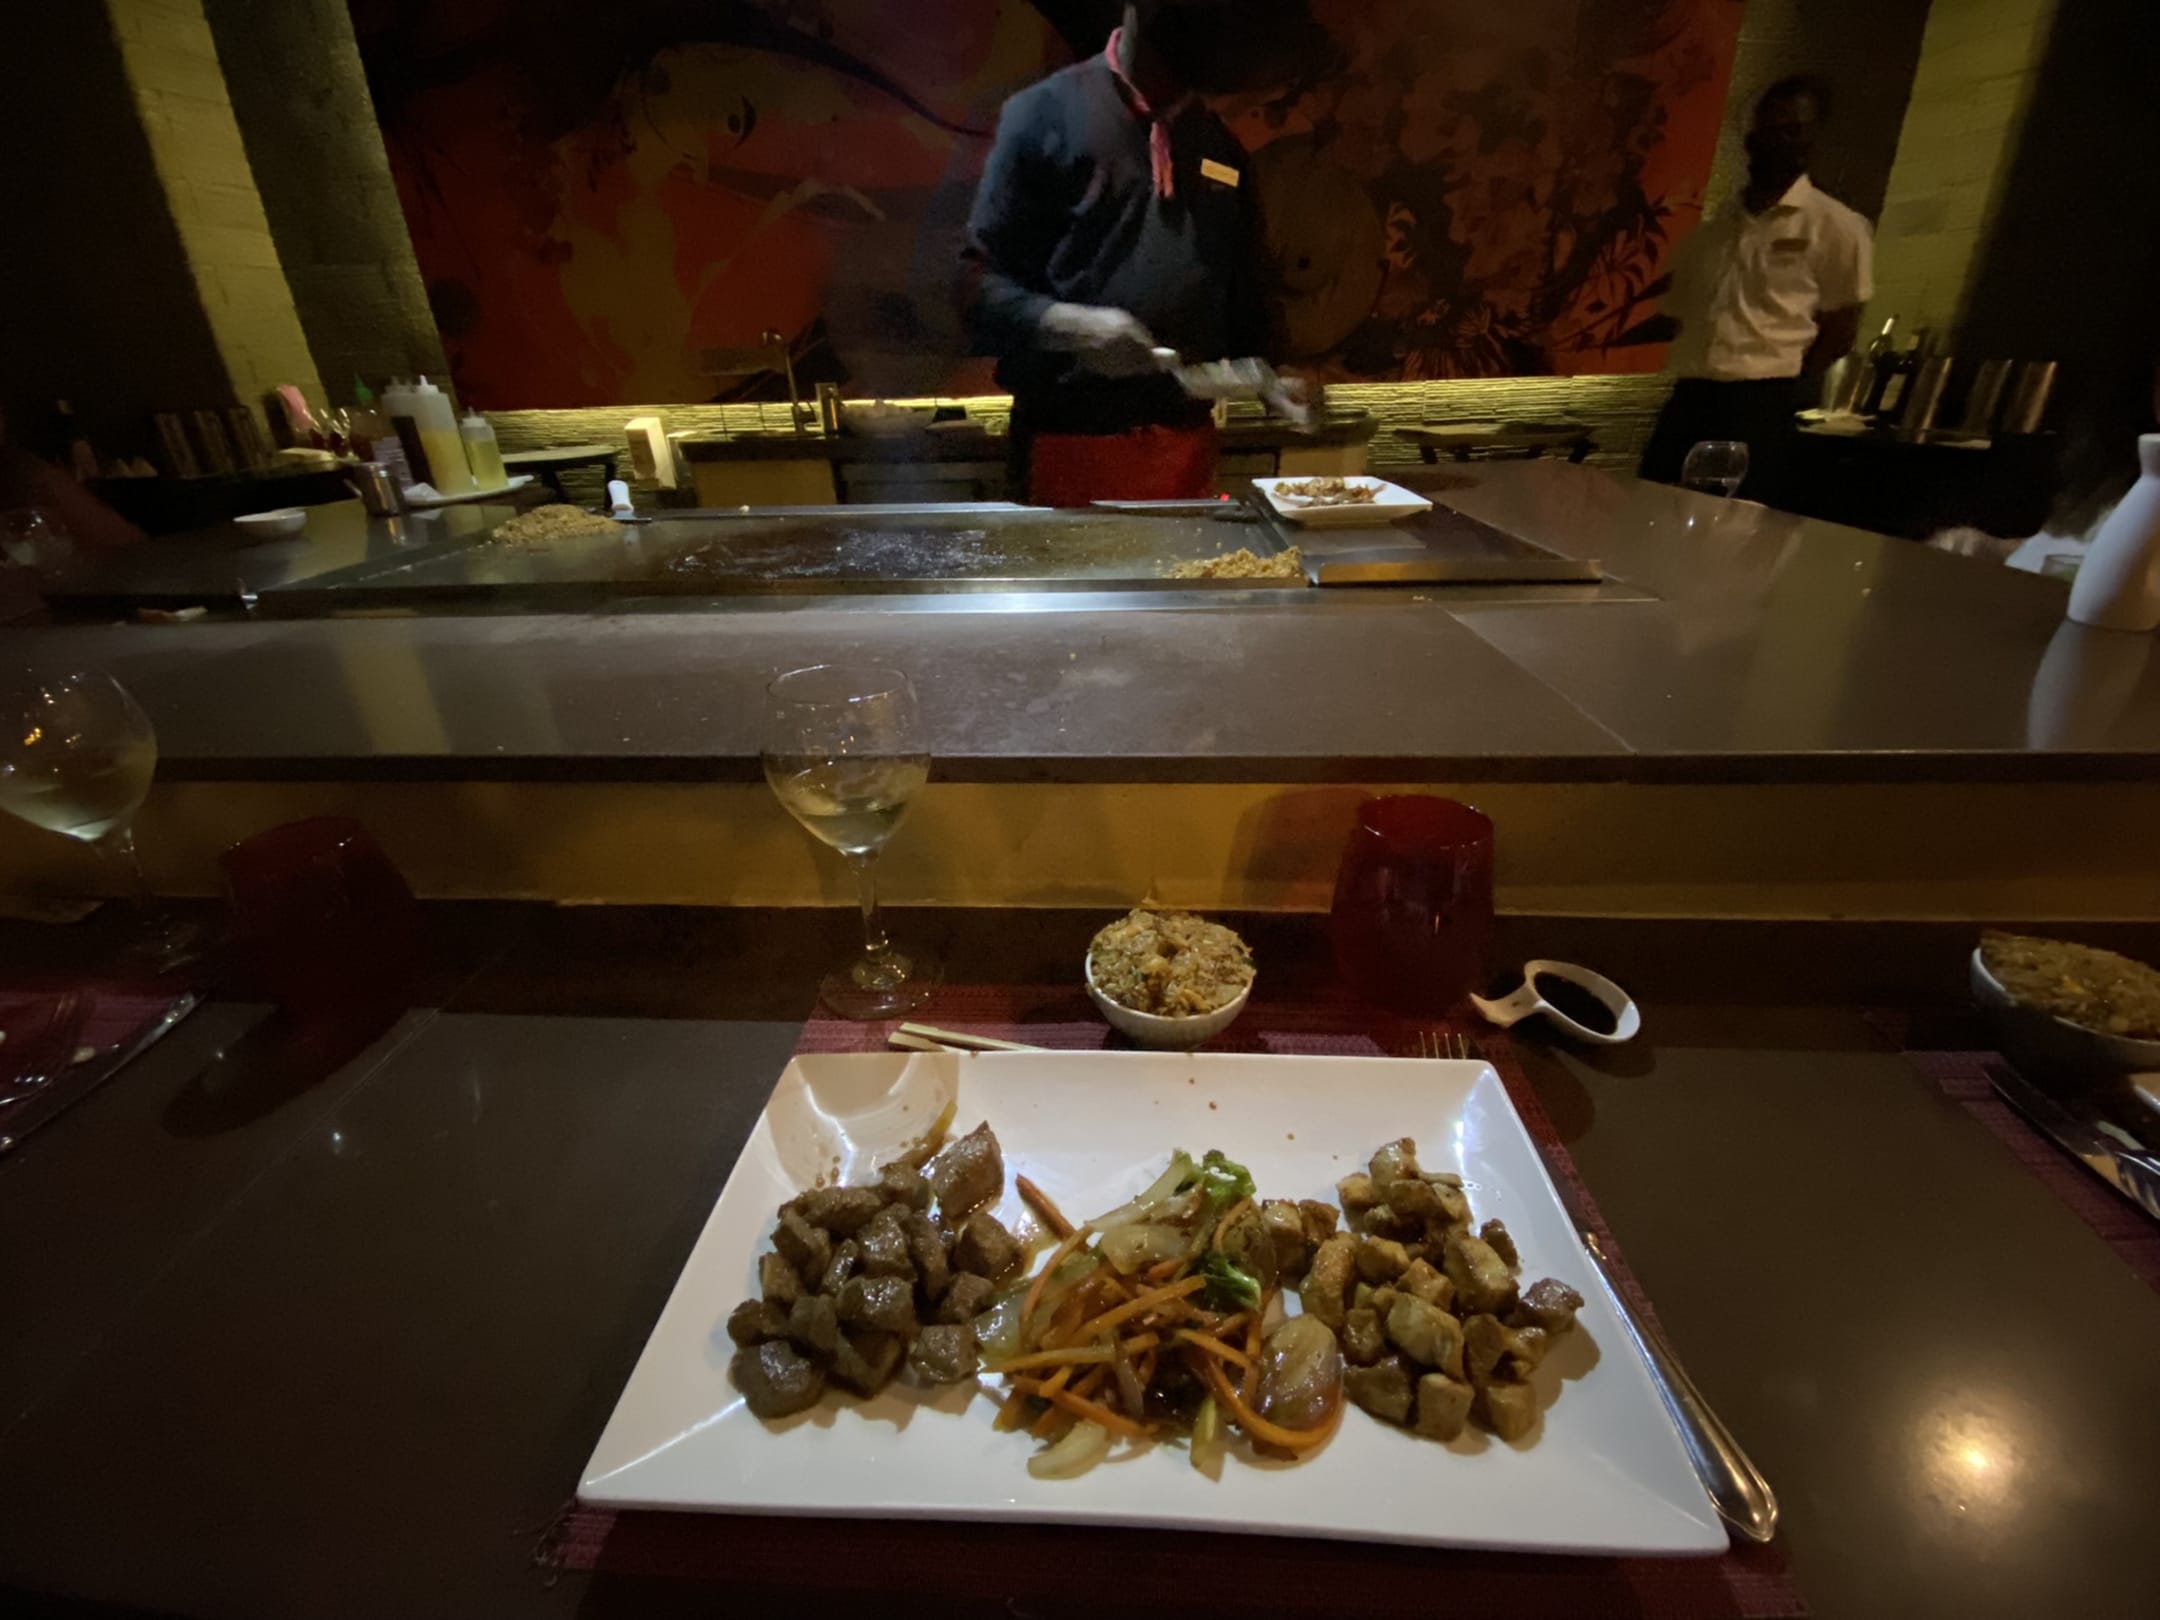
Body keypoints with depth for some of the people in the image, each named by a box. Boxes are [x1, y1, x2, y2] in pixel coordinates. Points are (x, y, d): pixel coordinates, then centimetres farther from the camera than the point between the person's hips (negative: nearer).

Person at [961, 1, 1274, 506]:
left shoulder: (1221, 147, 16)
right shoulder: (1046, 113, 0)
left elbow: (1244, 291, 21)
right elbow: (979, 281, -4)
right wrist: (1068, 325, -22)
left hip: (1187, 443, 5)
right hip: (1070, 442, -4)